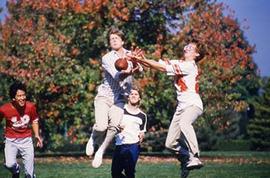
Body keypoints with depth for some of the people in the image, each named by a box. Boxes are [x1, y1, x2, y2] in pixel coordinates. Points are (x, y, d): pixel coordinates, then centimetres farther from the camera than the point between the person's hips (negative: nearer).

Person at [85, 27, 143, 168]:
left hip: (119, 99, 2)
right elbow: (117, 76, -20)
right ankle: (94, 138, 14)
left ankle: (100, 151, -4)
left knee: (114, 125, -25)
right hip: (104, 96, -2)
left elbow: (140, 68, -12)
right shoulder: (107, 58, -4)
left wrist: (136, 65, -38)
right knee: (101, 126, -23)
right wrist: (130, 72, -43)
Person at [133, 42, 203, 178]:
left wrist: (143, 60, -16)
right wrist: (139, 59, -11)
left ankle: (195, 157, -39)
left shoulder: (189, 66, -10)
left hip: (193, 105, -8)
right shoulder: (177, 63, 14)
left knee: (184, 123, -40)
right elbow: (155, 64, 6)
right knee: (170, 144, 1)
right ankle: (187, 160, 23)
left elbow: (163, 67, -16)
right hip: (181, 107, 8)